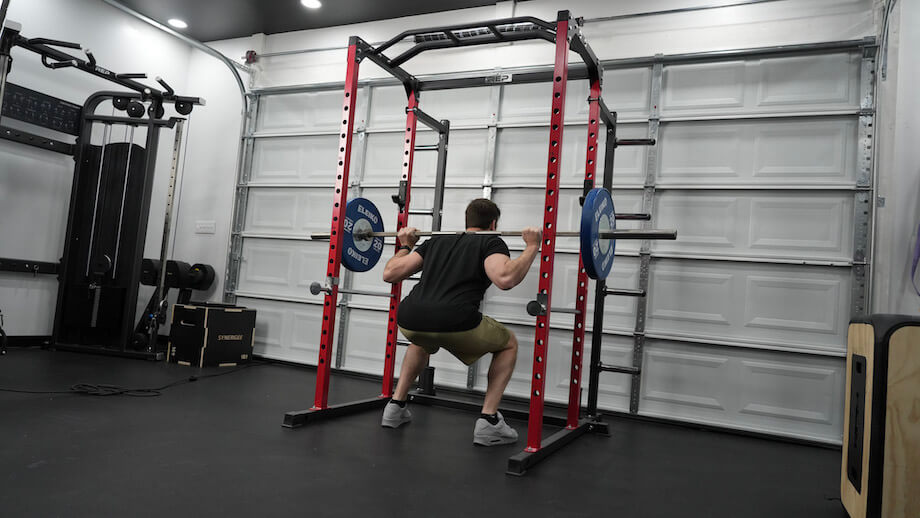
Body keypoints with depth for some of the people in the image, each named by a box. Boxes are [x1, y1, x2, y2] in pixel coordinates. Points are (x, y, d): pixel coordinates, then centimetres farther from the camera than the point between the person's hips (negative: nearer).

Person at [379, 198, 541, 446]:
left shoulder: (437, 241, 28)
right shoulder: (490, 242, 14)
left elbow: (390, 273, 25)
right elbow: (505, 278, -10)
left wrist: (406, 245, 42)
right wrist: (532, 246, 3)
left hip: (409, 321, 6)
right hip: (453, 323, -5)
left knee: (424, 341, 43)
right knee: (508, 344, 23)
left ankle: (396, 407, 37)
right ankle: (488, 421, 15)